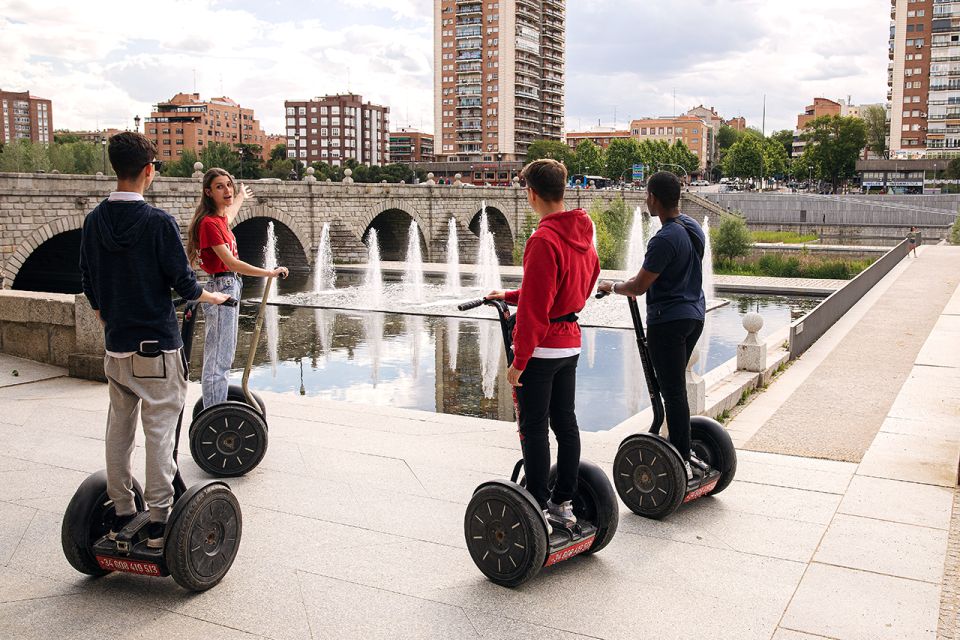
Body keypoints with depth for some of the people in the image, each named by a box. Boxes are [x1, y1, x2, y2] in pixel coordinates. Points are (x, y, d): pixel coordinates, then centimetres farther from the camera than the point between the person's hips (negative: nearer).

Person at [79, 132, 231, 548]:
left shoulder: (94, 221, 3)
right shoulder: (158, 222, -15)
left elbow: (89, 284, 11)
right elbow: (183, 282, -11)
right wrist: (211, 297, 10)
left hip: (115, 345, 6)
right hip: (157, 346, -6)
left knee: (119, 429, 13)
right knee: (160, 432, 0)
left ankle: (121, 515, 21)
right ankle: (158, 522, 4)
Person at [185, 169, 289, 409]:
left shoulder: (220, 218, 11)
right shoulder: (209, 223, -16)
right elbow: (231, 263, -23)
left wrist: (241, 197, 59)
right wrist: (270, 273, -24)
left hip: (230, 288, 10)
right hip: (222, 287, -10)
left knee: (224, 356, 15)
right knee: (219, 359, -9)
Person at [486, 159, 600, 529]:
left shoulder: (544, 239, -20)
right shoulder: (582, 234, 9)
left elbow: (534, 308, -22)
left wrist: (518, 361, -17)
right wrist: (510, 296, 22)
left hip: (541, 348, -9)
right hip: (570, 344, 9)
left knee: (533, 428, 0)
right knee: (565, 422, 14)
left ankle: (538, 507, 7)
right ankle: (564, 503, 22)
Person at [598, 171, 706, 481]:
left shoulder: (665, 240, -22)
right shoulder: (694, 228, 7)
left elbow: (639, 287, -17)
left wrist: (612, 287, 2)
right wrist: (643, 278, 30)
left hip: (668, 321, -10)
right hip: (695, 315, 10)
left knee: (673, 391, -4)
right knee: (675, 386, 19)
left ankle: (682, 462, 0)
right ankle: (680, 448, 27)